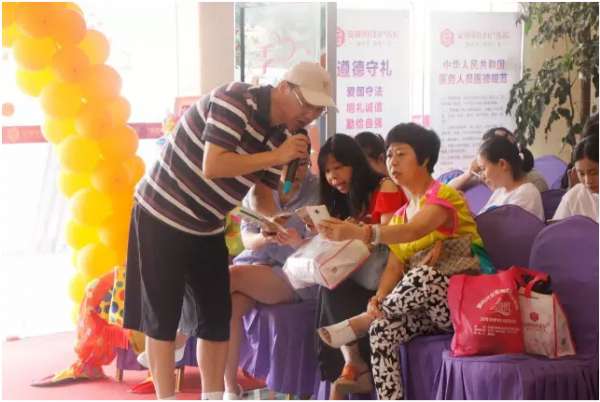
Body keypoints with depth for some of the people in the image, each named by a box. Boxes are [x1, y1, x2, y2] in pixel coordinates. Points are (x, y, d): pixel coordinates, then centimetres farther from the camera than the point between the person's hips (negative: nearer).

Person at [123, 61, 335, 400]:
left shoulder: (282, 134, 1)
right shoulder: (234, 100, -23)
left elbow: (263, 193, 7)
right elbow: (211, 166, -32)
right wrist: (276, 156, -28)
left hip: (207, 227, 8)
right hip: (162, 216, -8)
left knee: (218, 315, 7)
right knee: (163, 317, -2)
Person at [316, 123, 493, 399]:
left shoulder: (444, 196, -8)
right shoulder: (399, 216, 17)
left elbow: (413, 232, -29)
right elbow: (394, 268, 4)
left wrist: (359, 233, -46)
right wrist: (379, 300, -19)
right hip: (428, 306, 6)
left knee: (421, 277, -36)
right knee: (381, 330, -23)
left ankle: (363, 321, -14)